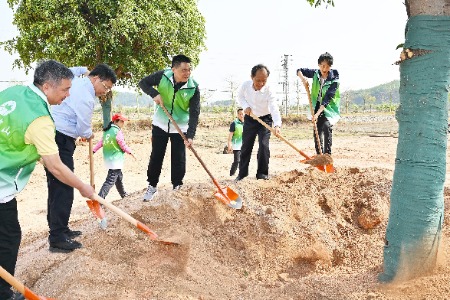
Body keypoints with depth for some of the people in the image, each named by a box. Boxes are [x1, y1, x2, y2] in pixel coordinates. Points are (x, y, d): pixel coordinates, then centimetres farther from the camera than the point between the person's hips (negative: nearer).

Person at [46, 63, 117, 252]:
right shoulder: (85, 96, -16)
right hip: (60, 140, -11)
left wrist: (82, 70, 28)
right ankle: (57, 239, -6)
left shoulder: (75, 81, 13)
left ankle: (59, 230, 26)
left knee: (57, 186, 16)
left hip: (52, 137, 11)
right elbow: (83, 129, -12)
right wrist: (89, 135, 10)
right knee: (63, 189, -9)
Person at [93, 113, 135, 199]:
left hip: (108, 159, 9)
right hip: (115, 160, -9)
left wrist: (93, 151, 11)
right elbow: (123, 146, -10)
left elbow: (100, 142, 8)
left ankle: (123, 194, 41)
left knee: (119, 177, 25)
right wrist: (130, 152, 4)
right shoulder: (118, 132, -15)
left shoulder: (107, 131, 8)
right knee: (110, 181, -11)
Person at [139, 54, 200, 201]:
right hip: (160, 124, 1)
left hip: (180, 128, -1)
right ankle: (152, 186, 21)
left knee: (179, 160, 1)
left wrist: (190, 135, -34)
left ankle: (177, 187, 19)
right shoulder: (162, 76, -17)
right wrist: (154, 94, -24)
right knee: (156, 156, 6)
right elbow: (143, 82, -4)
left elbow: (194, 113, -23)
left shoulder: (193, 88, -20)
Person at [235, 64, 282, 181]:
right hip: (249, 119, 3)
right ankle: (242, 173, 19)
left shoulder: (268, 91, -27)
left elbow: (274, 109, -38)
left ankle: (262, 173, -2)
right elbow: (240, 96, 4)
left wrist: (277, 125, -54)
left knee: (264, 145, -14)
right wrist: (245, 106, -16)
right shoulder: (245, 85, -18)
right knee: (246, 146, 6)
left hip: (265, 119, -3)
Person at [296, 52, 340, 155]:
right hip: (317, 106, 5)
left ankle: (327, 155, -22)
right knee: (317, 131, 6)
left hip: (329, 107, -5)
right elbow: (299, 70, 5)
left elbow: (327, 98, -26)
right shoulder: (315, 73, -5)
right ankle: (319, 155, 18)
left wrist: (318, 113, -34)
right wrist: (302, 78, -19)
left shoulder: (334, 80, -19)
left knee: (327, 127, -24)